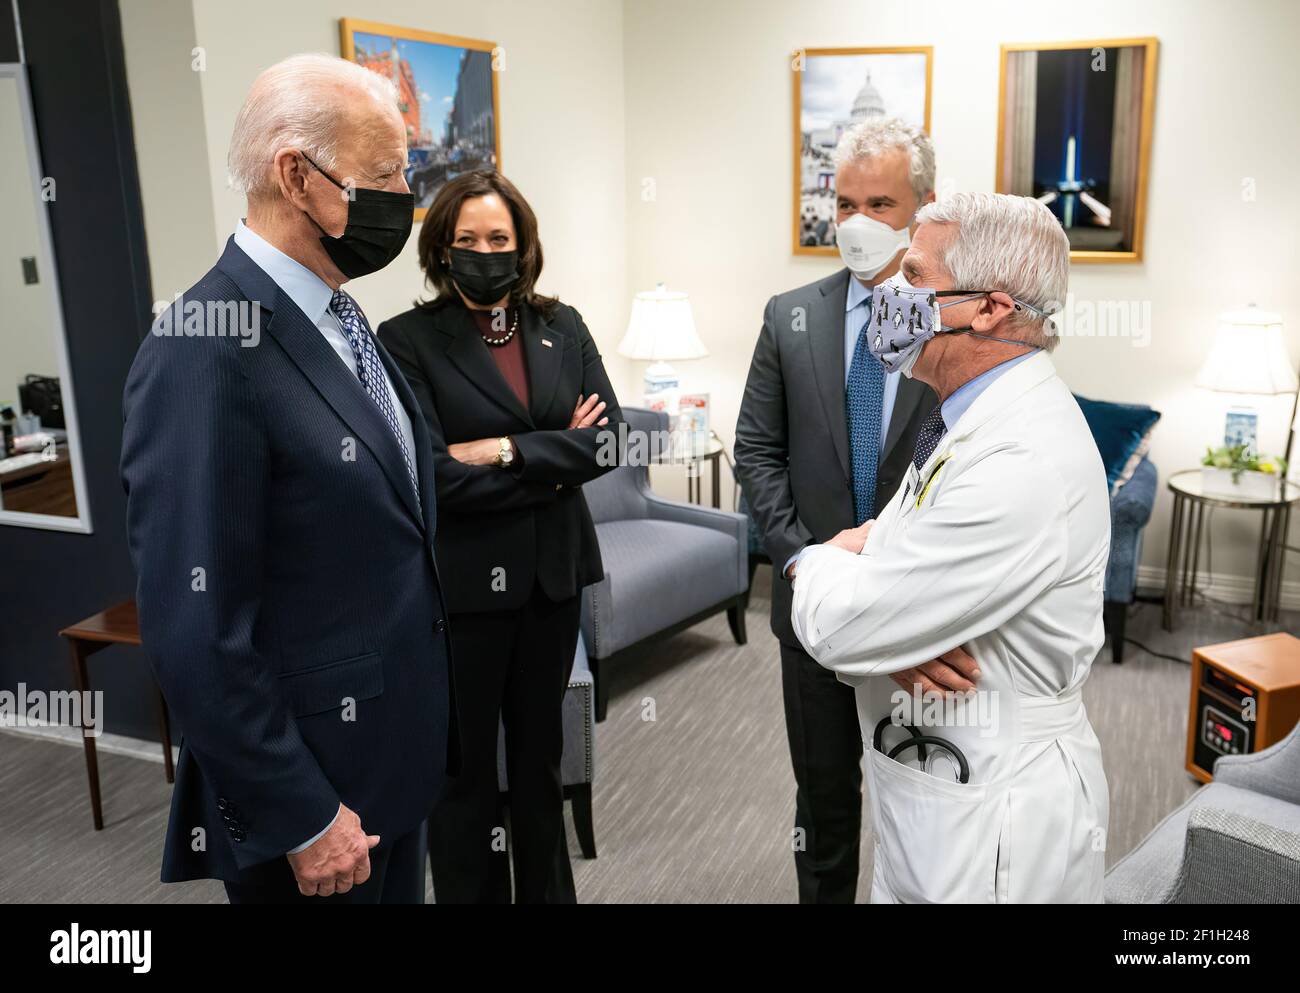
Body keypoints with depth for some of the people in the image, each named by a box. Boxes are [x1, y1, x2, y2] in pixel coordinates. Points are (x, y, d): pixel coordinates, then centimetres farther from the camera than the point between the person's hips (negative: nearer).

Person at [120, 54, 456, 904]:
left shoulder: (341, 318, 5)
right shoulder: (204, 353, -23)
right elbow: (196, 634, -23)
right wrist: (301, 820, -17)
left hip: (399, 752, 8)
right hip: (309, 783, -8)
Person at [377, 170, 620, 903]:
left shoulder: (563, 327, 4)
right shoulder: (408, 340, -9)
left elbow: (608, 441, -5)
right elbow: (433, 477, -18)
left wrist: (506, 450, -16)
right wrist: (555, 464, -12)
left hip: (552, 572, 4)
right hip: (460, 582, -4)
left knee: (542, 752, 20)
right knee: (465, 766, 12)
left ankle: (550, 893, 39)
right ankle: (473, 895, 32)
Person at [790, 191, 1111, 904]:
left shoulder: (1027, 466, -29)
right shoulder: (970, 421, 5)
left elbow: (838, 628, -27)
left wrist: (823, 561, -6)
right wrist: (854, 560, -13)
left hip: (992, 829, -8)